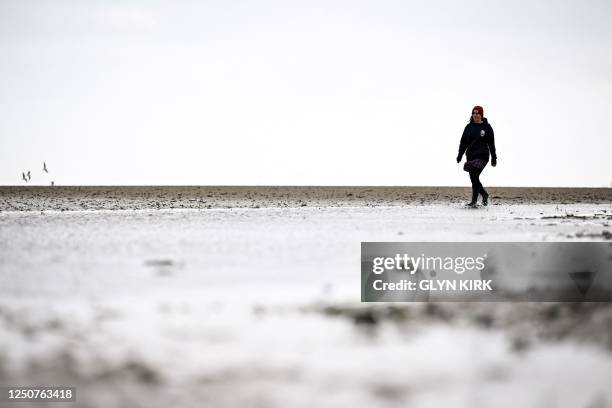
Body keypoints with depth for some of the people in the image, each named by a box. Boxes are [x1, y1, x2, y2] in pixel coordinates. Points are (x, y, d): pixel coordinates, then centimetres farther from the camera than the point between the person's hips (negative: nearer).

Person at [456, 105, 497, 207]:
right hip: (470, 156, 5)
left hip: (482, 156, -5)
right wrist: (460, 155, 2)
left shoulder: (487, 127, 1)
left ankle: (474, 200, -16)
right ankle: (484, 194, 29)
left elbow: (491, 144, 4)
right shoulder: (469, 127, 9)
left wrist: (494, 158, 4)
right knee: (473, 178, 5)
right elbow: (463, 142, 11)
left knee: (474, 176, -20)